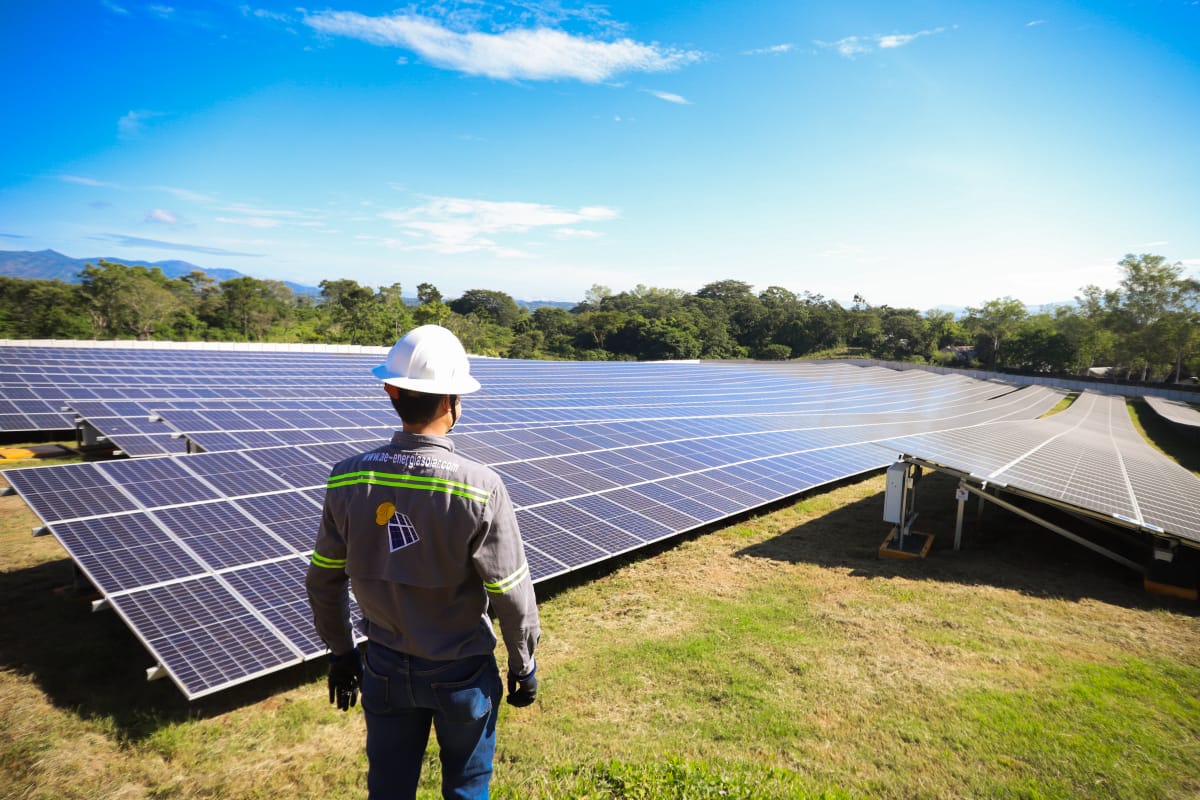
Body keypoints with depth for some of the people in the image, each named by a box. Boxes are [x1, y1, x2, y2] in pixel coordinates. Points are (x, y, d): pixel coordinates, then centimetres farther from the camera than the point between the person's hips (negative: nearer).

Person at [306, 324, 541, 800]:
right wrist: (524, 666, 0)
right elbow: (513, 595, -17)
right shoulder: (480, 488, -26)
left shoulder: (347, 479, -14)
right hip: (462, 671, -3)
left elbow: (323, 582, -2)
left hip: (385, 667, 3)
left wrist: (339, 653, 14)